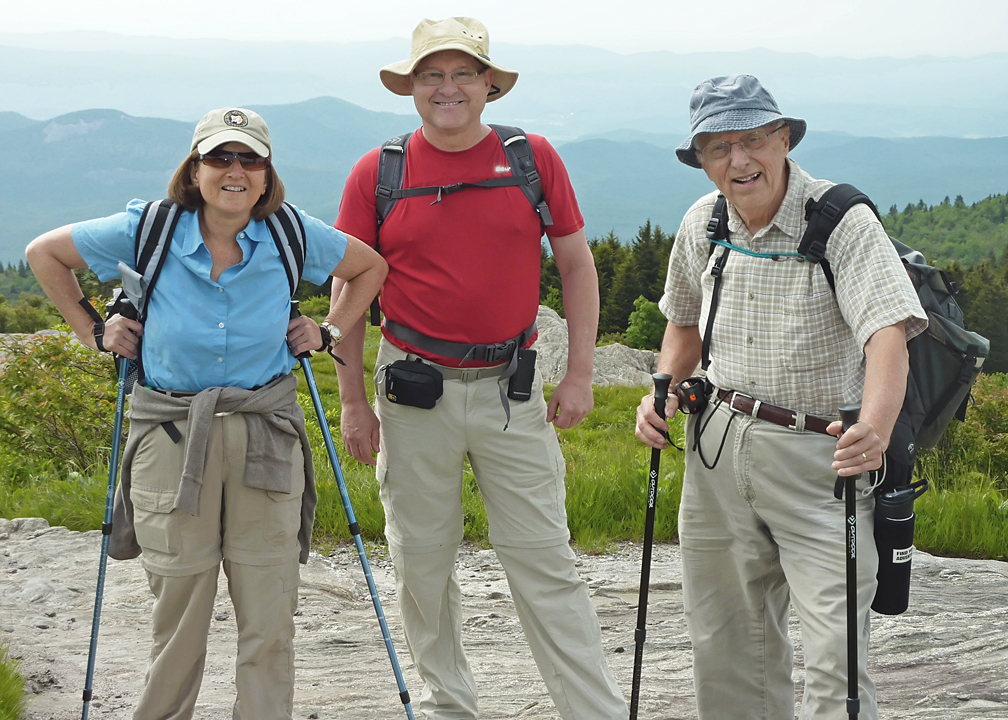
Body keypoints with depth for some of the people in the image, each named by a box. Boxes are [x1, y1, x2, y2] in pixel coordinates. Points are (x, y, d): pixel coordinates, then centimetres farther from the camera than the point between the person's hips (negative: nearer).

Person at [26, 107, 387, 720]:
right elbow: (45, 252, 10)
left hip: (266, 435, 1)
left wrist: (328, 333, 7)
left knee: (270, 617, 2)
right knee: (179, 609, 5)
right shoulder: (147, 231, -3)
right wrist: (92, 332, 7)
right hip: (170, 435, -1)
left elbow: (371, 266, 17)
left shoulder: (293, 234, -1)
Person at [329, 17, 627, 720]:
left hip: (510, 390, -1)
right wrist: (353, 401, 2)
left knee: (545, 560, 0)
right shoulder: (376, 174, 1)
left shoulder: (534, 158, 1)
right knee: (423, 561, 10)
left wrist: (580, 373, 1)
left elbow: (577, 264, 6)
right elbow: (349, 292, 5)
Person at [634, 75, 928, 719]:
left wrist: (876, 426, -46)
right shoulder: (703, 224, 4)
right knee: (725, 642, 13)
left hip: (819, 455, -6)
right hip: (718, 448, 6)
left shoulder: (842, 221, -15)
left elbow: (888, 329, -29)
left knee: (836, 654, -13)